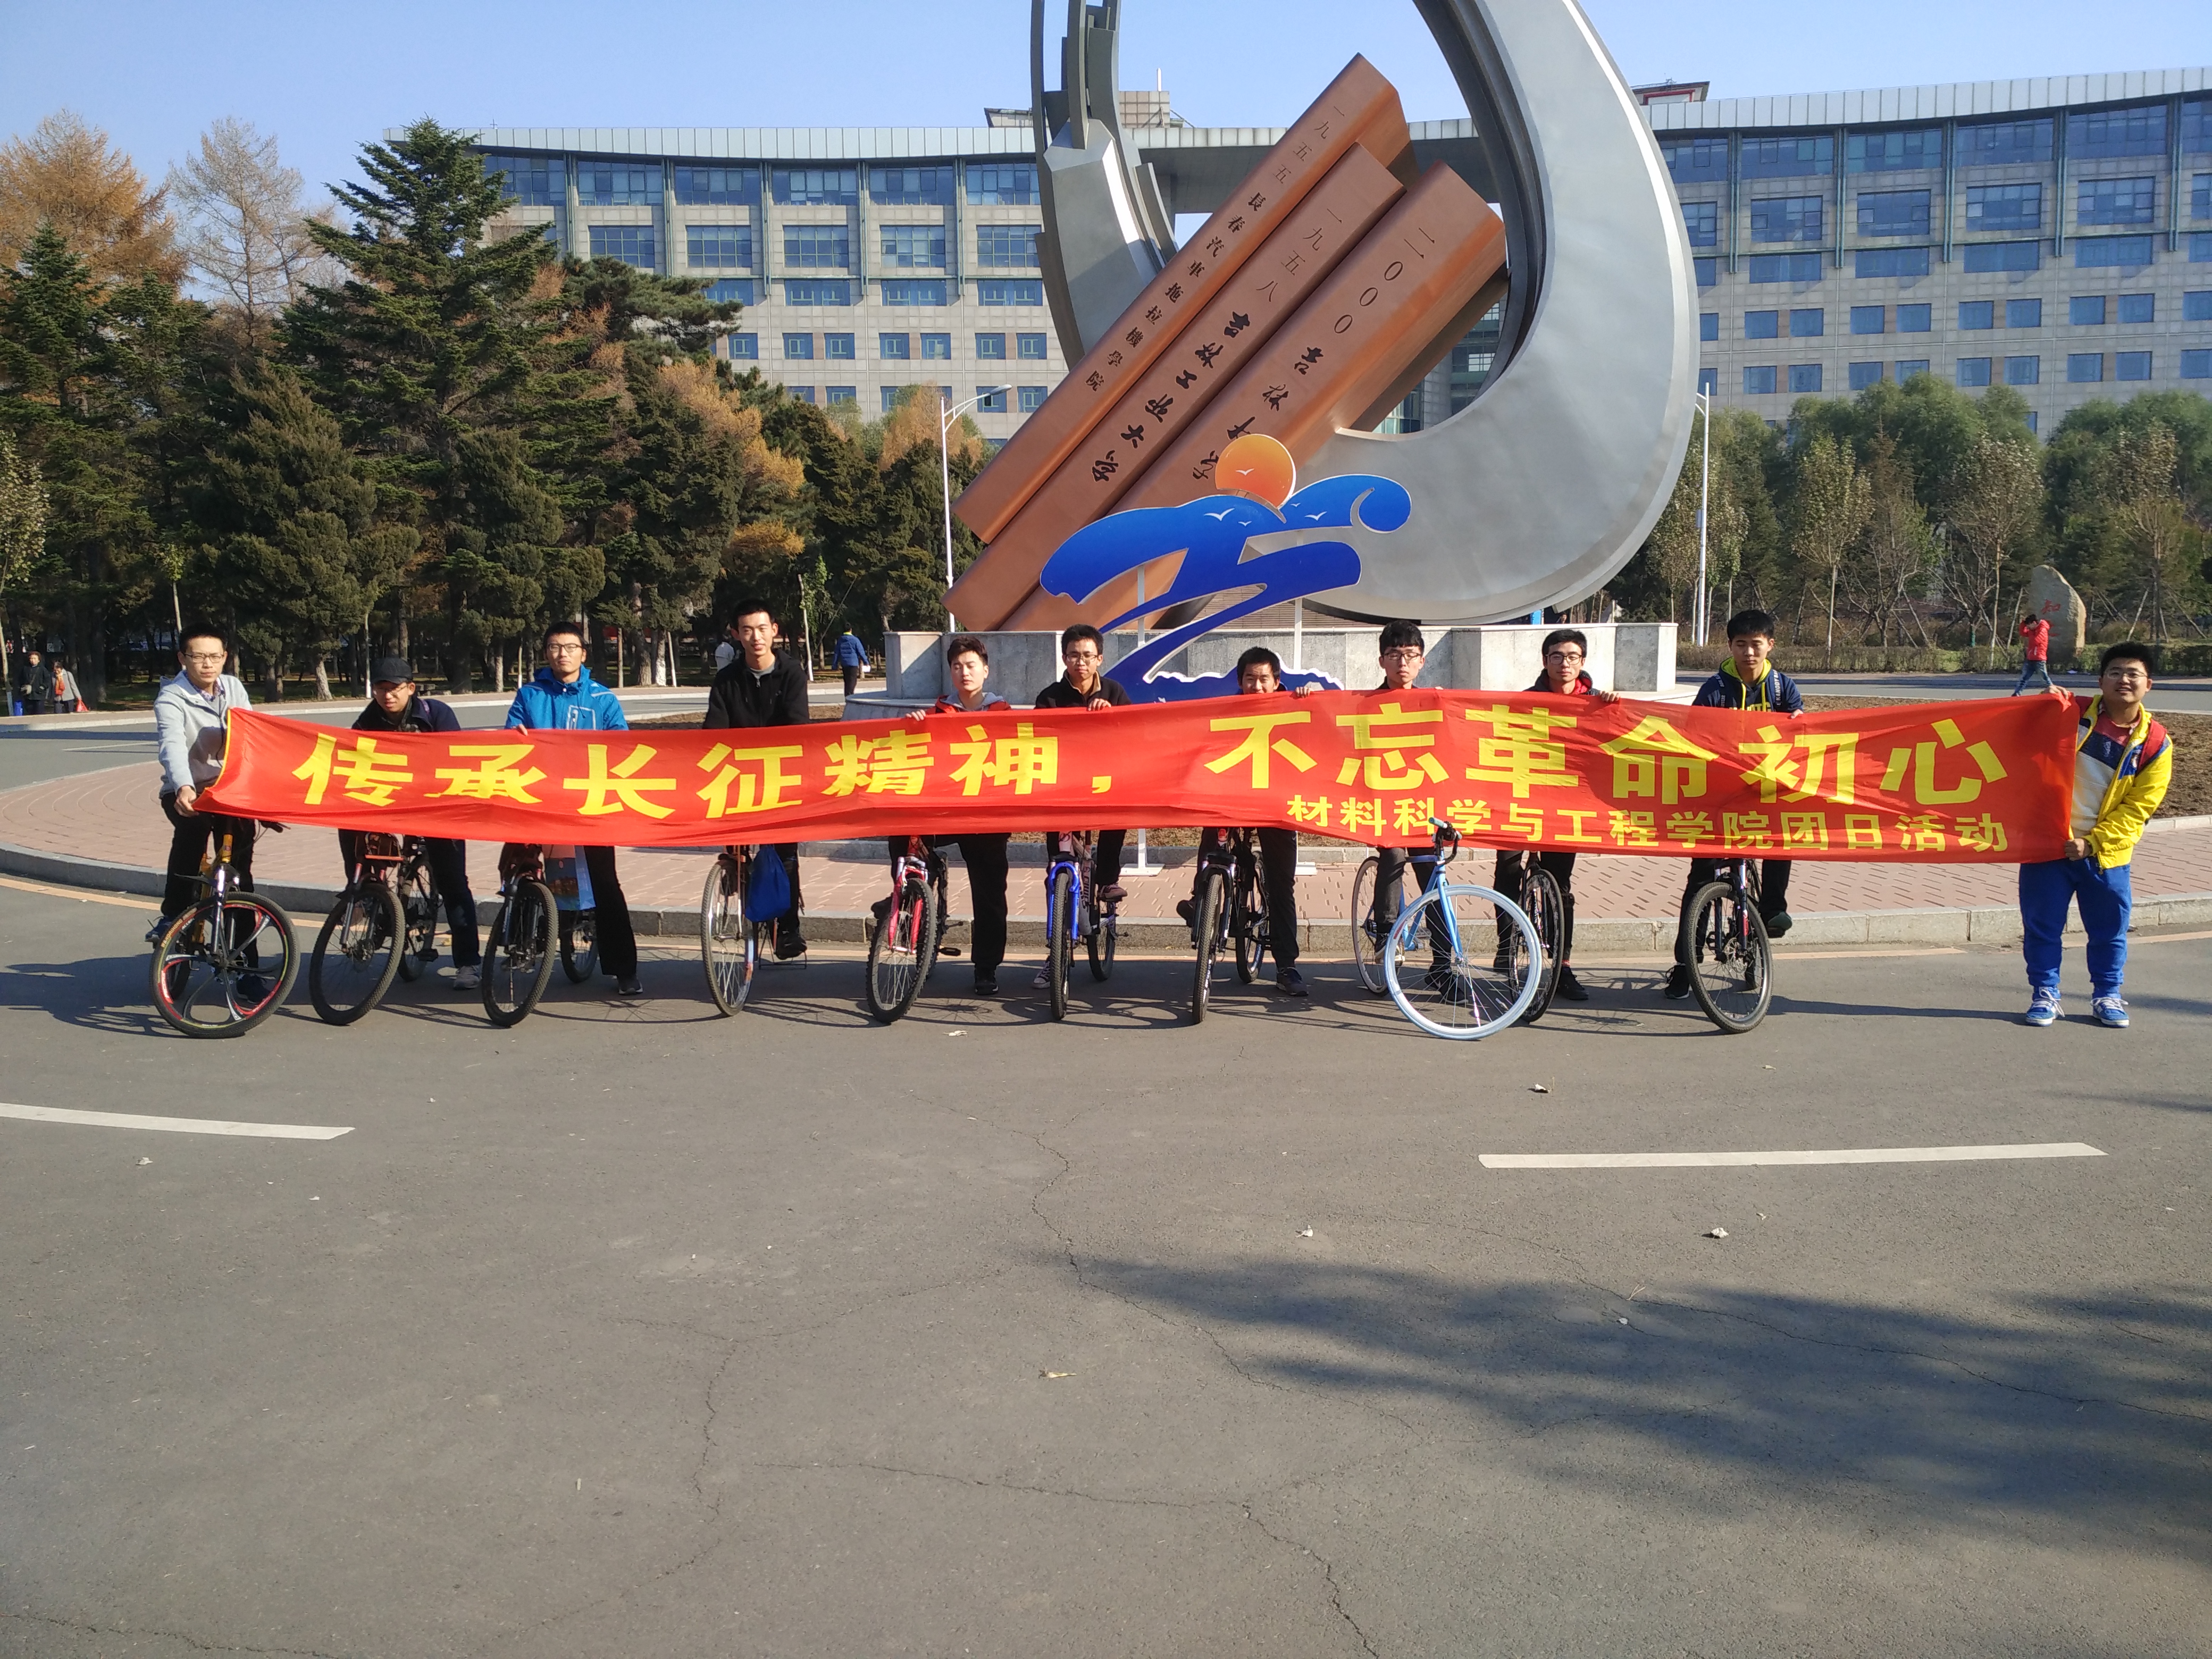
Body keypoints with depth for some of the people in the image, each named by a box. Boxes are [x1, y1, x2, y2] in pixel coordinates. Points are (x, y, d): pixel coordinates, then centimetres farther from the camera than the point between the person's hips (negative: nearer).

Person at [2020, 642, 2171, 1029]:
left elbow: (2137, 808, -3)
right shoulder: (2072, 713, -6)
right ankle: (2044, 993, 18)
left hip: (2106, 852, 1)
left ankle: (2107, 996, 29)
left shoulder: (2155, 743, -3)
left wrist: (2094, 843, -13)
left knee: (2110, 929, 11)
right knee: (2042, 925, 4)